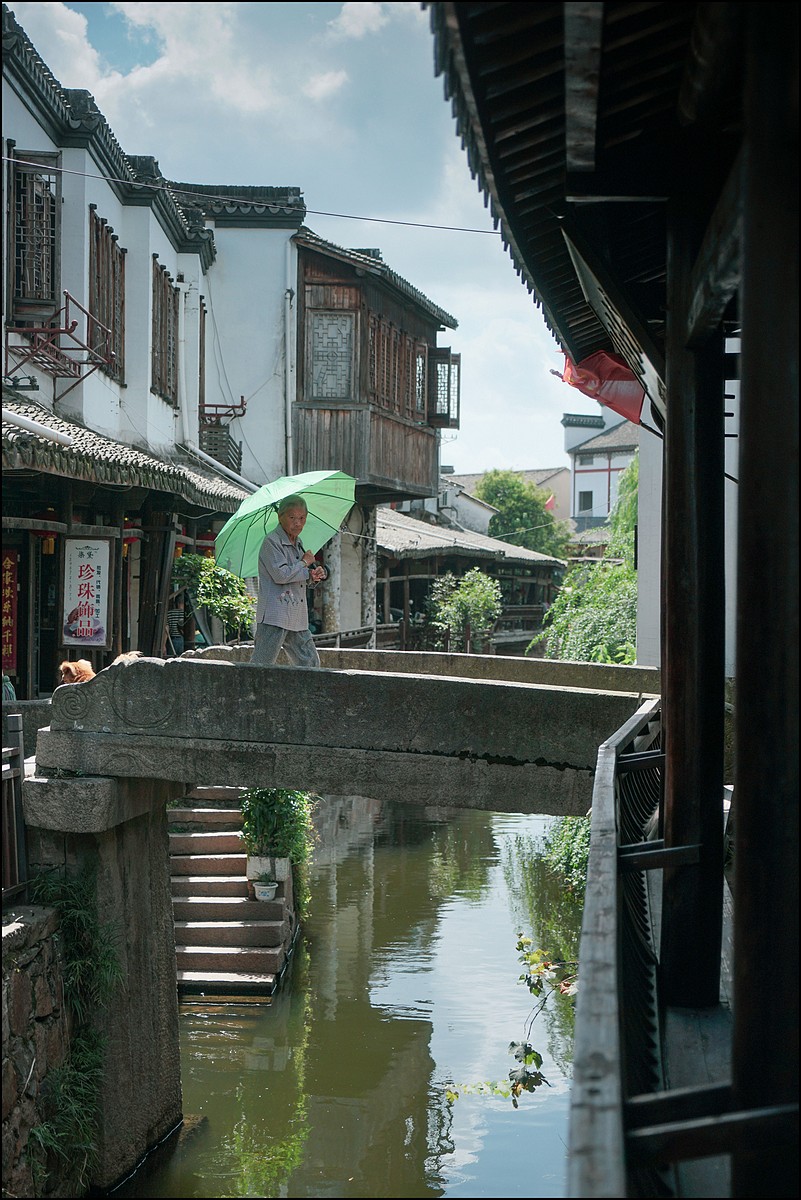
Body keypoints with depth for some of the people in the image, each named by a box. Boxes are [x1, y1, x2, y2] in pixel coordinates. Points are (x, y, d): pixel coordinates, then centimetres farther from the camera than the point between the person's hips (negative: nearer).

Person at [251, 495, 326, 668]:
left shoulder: (298, 543, 19)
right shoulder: (271, 542, -9)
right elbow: (281, 574, -20)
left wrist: (313, 576, 4)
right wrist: (305, 563, -7)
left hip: (297, 620, 9)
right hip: (274, 617, -9)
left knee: (311, 665, 10)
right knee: (260, 667, -10)